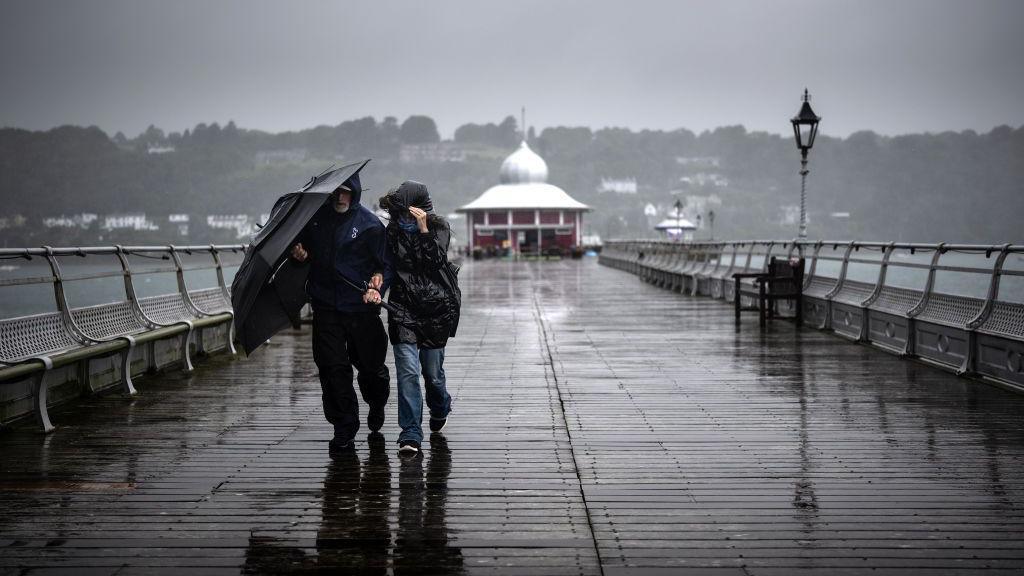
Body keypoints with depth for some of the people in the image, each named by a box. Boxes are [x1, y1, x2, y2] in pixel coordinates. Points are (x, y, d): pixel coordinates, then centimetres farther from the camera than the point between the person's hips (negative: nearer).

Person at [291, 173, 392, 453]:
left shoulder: (369, 224, -4)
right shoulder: (316, 217, 6)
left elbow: (386, 264, -1)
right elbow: (301, 245, 22)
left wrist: (376, 287, -18)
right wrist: (300, 253, -1)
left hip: (361, 307, -2)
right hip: (325, 306, 3)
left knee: (370, 364, 7)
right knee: (332, 367, -3)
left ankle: (377, 406, 39)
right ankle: (344, 427, 6)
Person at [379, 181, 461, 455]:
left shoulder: (439, 227, -2)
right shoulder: (393, 229, 4)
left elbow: (436, 260, -16)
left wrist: (423, 229, -23)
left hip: (435, 307, -1)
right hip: (403, 308, 1)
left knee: (432, 370, 9)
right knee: (408, 370, -11)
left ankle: (440, 409, 42)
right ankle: (410, 434, -10)